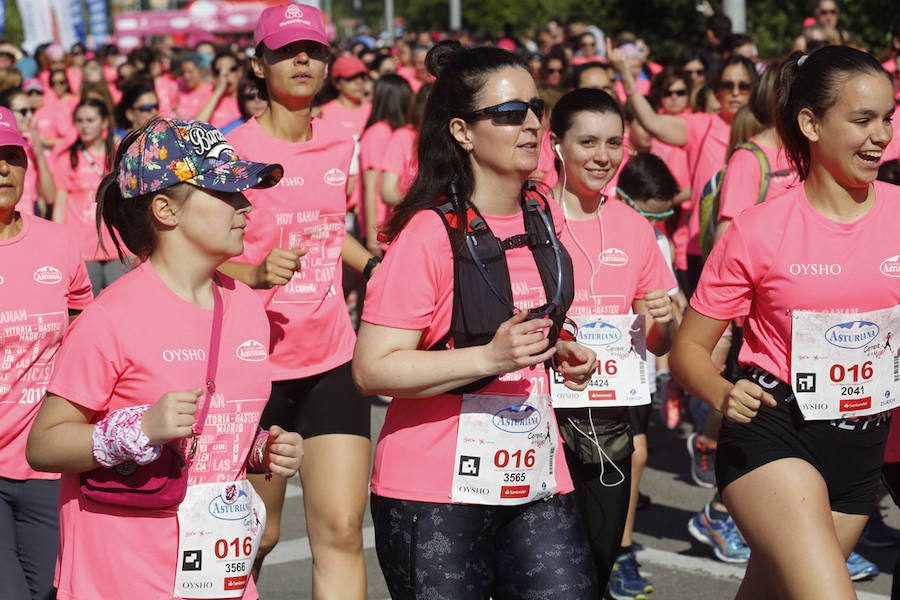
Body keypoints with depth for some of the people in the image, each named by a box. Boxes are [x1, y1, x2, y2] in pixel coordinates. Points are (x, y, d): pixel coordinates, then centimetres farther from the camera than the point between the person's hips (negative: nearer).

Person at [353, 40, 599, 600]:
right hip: (437, 493, -6)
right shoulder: (429, 234, -14)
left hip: (537, 481, 6)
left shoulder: (541, 217, 10)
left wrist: (557, 351, 7)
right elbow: (372, 369, -19)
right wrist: (490, 358, -26)